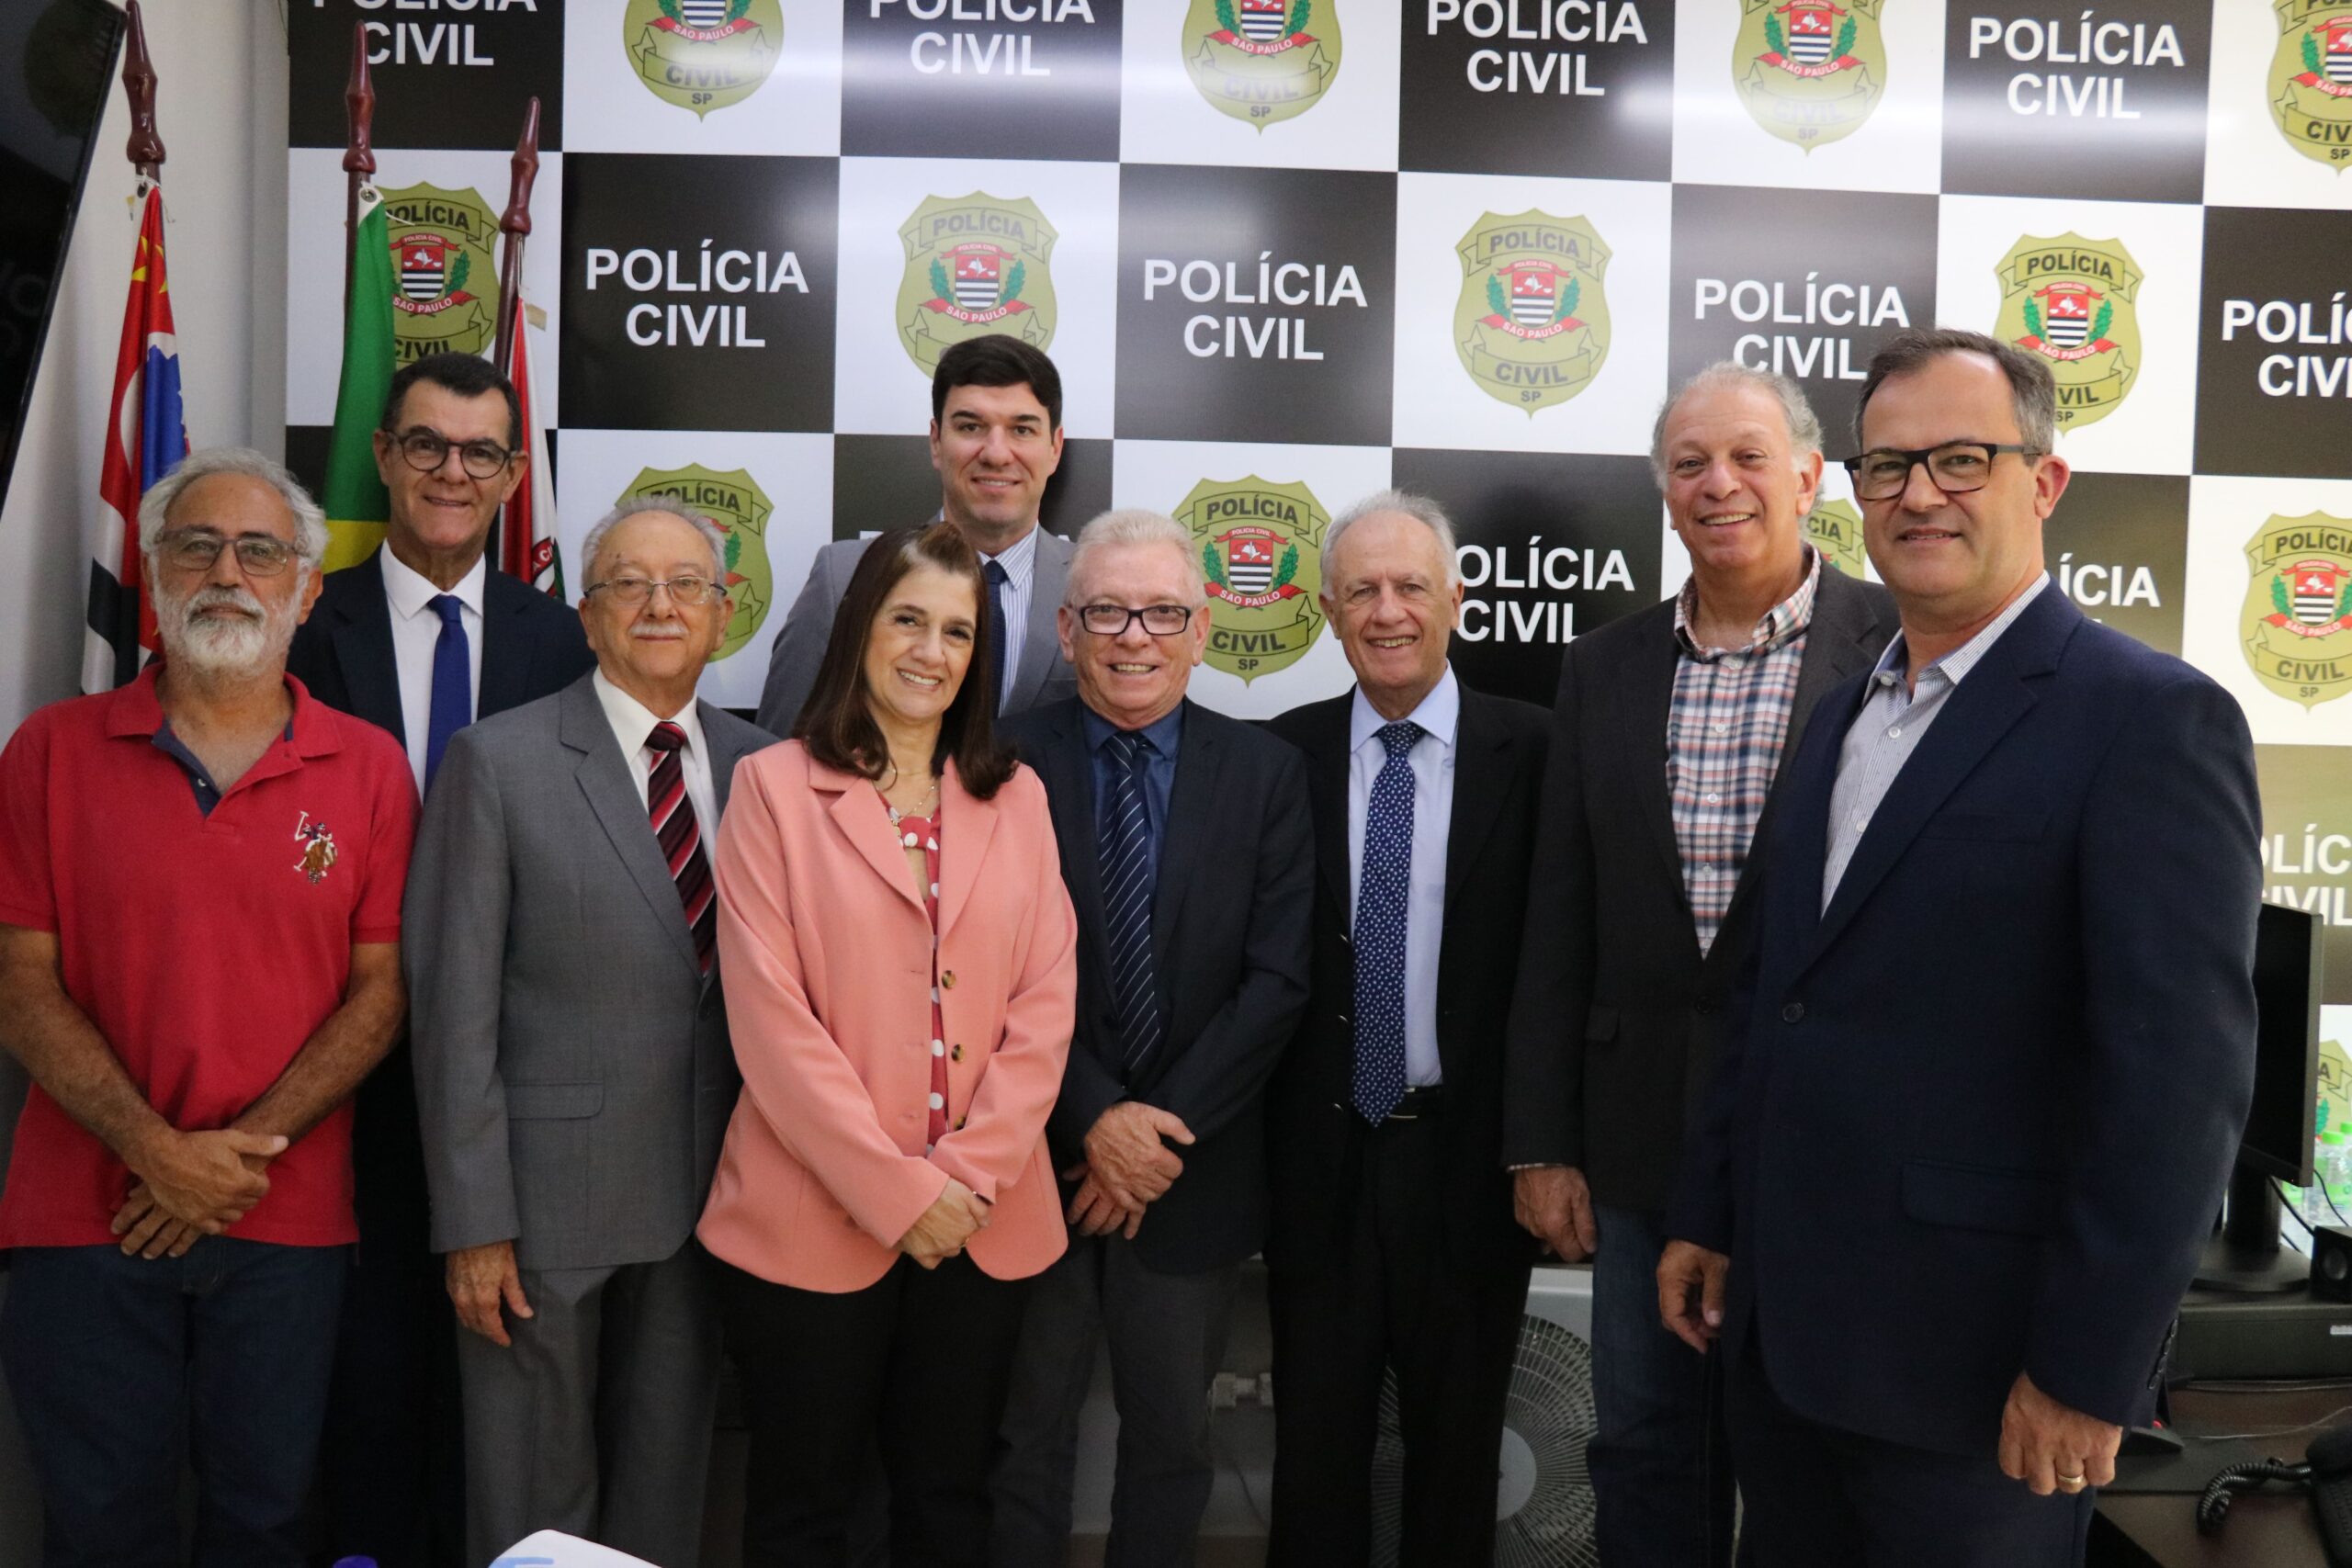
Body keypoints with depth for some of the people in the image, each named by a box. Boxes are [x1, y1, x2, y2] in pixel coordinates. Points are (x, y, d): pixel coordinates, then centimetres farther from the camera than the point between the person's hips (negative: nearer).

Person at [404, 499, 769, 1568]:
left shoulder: (760, 767, 3)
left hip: (707, 1195, 3)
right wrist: (473, 1222, -11)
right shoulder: (500, 761, -7)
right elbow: (455, 1007, -8)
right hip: (546, 1192, -3)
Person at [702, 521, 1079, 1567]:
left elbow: (1044, 998, 2)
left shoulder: (1015, 797, 7)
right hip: (814, 1218, -3)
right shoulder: (776, 786, -3)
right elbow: (769, 1012, -10)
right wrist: (896, 1190, -14)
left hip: (984, 1225, 3)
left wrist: (969, 1170, -10)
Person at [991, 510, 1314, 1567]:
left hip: (1194, 1170, 1)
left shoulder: (1266, 774, -1)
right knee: (1025, 1432, 14)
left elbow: (1277, 980, -6)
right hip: (1038, 1161, -1)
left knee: (1173, 1438, 17)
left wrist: (1165, 1128, -12)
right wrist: (1093, 1119, -15)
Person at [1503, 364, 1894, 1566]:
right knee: (1644, 1453, 16)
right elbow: (1558, 922, 6)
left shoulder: (1903, 646, -7)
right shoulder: (1603, 668, 6)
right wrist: (1540, 1143, 4)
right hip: (1643, 1136, 4)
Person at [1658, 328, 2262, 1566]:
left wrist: (2089, 1370, -17)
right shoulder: (1842, 715, 11)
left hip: (1966, 1356, -6)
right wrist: (1708, 1216, 13)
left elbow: (2179, 1077, -17)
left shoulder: (2151, 718, -12)